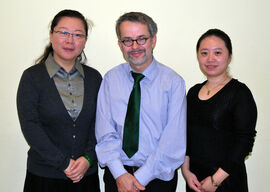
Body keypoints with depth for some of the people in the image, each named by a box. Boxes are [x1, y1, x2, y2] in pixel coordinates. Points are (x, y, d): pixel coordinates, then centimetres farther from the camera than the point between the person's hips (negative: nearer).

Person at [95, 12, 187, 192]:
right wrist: (120, 174, -15)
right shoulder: (111, 79, -1)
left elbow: (173, 141, -13)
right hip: (116, 175, 2)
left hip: (158, 176, -1)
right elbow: (105, 132, -5)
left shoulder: (173, 82, -9)